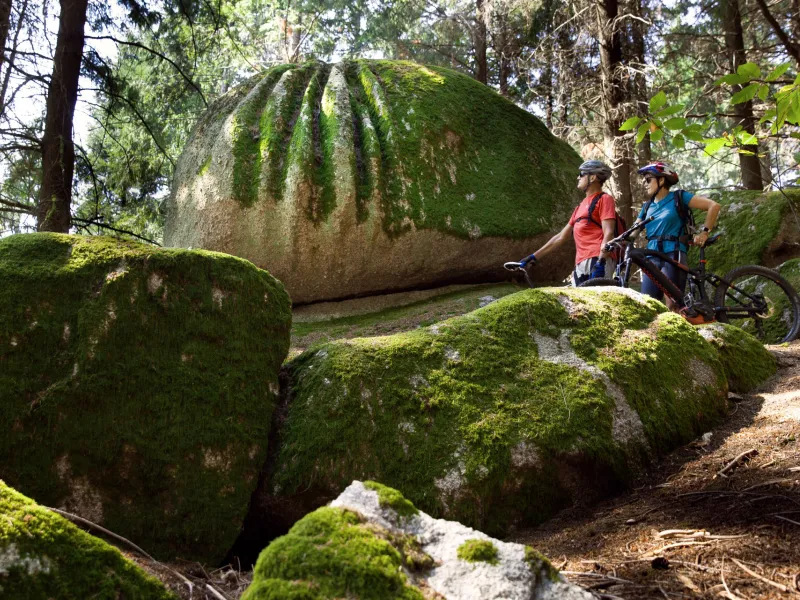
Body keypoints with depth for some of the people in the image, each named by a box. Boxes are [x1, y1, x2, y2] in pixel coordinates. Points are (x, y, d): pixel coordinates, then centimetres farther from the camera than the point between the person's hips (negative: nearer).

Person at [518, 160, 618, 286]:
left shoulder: (604, 199, 3)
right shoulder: (581, 206, 28)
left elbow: (608, 233, -9)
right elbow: (561, 237, 28)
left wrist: (600, 262, -23)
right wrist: (533, 257, 25)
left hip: (597, 261, -8)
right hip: (581, 264, 8)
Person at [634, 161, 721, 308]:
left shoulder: (678, 197, 3)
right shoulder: (647, 207, 20)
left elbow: (714, 206, -1)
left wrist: (704, 231, -6)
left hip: (673, 255, -5)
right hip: (652, 258, 5)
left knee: (672, 305, -13)